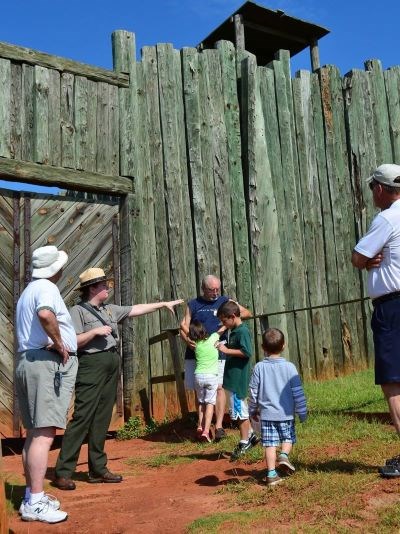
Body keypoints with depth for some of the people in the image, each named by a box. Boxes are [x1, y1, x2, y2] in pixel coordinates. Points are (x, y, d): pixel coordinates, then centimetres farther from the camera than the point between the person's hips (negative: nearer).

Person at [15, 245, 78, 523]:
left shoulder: (29, 290, 22)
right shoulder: (46, 287, -9)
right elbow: (45, 313, -32)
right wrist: (59, 343, -20)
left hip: (28, 361, 11)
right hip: (48, 362, -11)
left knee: (35, 432, 14)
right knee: (45, 433, -11)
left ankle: (32, 494, 21)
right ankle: (35, 503, -11)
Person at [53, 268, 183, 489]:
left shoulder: (110, 309, 17)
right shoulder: (78, 311, -6)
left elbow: (136, 309, 23)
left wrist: (163, 304, 25)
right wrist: (95, 331, -17)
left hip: (111, 366, 8)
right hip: (92, 365, -8)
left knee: (102, 419, 10)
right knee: (82, 418, -10)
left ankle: (98, 469, 17)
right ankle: (62, 472, -4)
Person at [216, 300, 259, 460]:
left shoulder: (242, 331, -16)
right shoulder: (233, 331, 13)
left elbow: (247, 352, -25)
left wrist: (226, 350, -20)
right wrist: (225, 348, 6)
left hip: (238, 379, -10)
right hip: (233, 378, 10)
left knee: (240, 411, 0)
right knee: (240, 410, 18)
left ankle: (244, 443, 11)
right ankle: (250, 435, 30)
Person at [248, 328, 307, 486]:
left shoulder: (259, 367, -4)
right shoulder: (289, 366, -6)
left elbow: (253, 391, 1)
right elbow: (298, 392, -4)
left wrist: (252, 410, 15)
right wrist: (302, 412, 6)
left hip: (266, 413, 0)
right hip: (286, 413, 0)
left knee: (269, 443, 5)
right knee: (288, 438, 18)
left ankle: (271, 474, 5)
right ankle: (284, 455, -7)